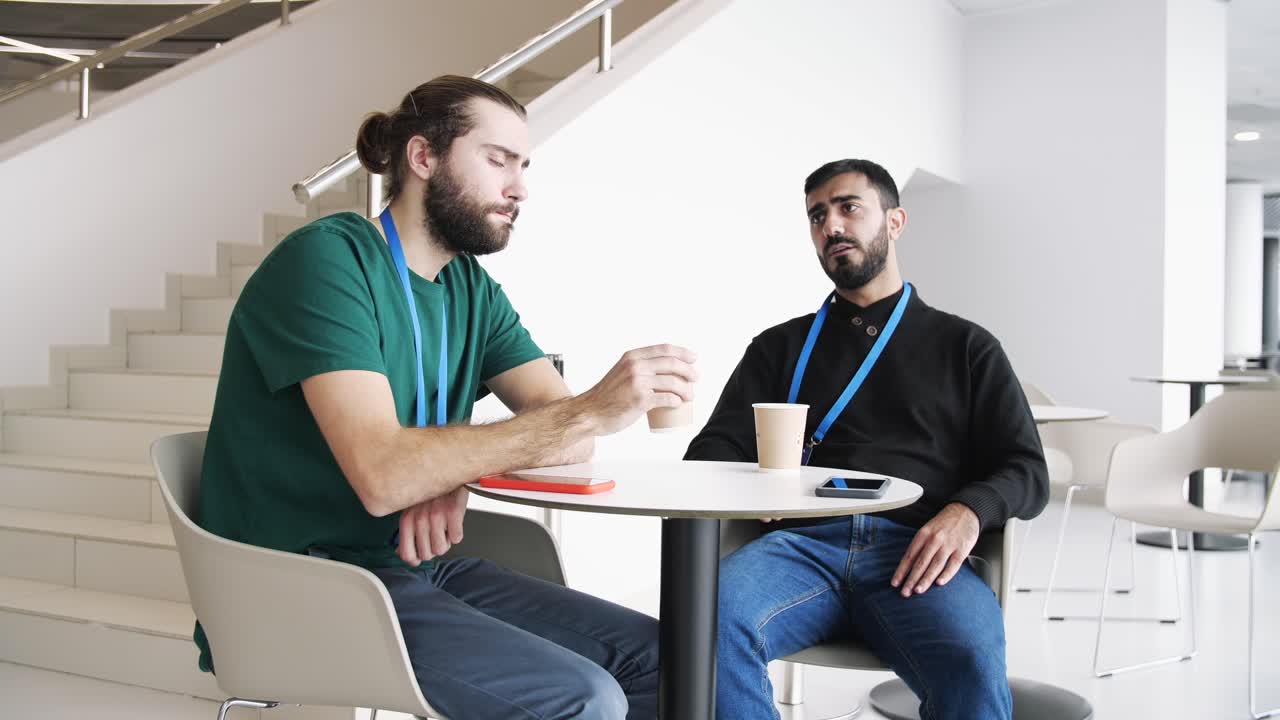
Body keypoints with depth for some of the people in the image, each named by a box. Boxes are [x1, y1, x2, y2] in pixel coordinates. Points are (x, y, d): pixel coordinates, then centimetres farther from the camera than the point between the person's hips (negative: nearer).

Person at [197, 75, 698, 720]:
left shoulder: (471, 289, 11)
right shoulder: (326, 260, -14)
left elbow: (561, 428, 1)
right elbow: (381, 476, -27)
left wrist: (457, 474, -21)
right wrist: (592, 411, -29)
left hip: (414, 568, 8)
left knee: (657, 657, -3)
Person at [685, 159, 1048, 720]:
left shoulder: (964, 346, 21)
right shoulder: (781, 347, 26)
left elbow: (1026, 473, 12)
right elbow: (716, 448, 17)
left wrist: (968, 512, -12)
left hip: (915, 550, -1)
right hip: (803, 543, 2)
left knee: (973, 663, -35)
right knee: (711, 616, -33)